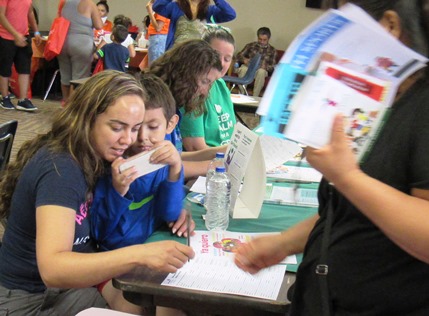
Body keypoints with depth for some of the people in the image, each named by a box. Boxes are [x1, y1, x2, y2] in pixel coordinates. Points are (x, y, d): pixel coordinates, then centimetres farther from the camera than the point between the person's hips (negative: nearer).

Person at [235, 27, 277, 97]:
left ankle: (255, 97, -38)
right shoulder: (250, 45, 13)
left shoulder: (272, 50, 9)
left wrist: (264, 66, -20)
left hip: (261, 70, -1)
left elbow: (272, 67, 3)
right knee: (243, 70, -37)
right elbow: (239, 55, 11)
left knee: (261, 72, -38)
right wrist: (244, 59, -13)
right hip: (248, 67, 1)